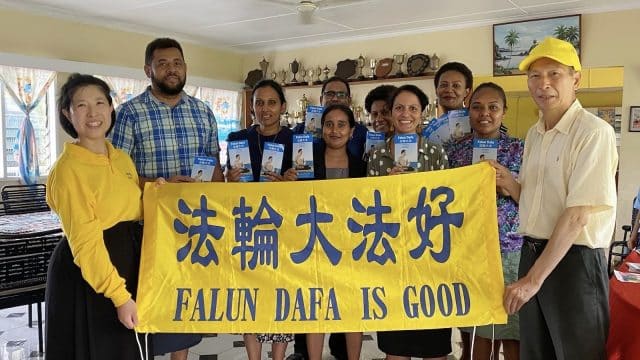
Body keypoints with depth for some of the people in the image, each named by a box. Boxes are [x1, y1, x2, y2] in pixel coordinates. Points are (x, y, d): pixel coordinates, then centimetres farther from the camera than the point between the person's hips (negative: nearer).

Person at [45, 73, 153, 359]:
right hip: (88, 274, -7)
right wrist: (119, 295, -23)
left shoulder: (123, 158, 6)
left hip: (131, 261, 7)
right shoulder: (68, 168, -16)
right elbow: (85, 242, -20)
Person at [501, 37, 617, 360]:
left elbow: (577, 216, -20)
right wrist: (510, 185, -4)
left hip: (573, 259, -7)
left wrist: (533, 278, -19)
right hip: (533, 253, 7)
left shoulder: (594, 133, -15)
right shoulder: (533, 134, 9)